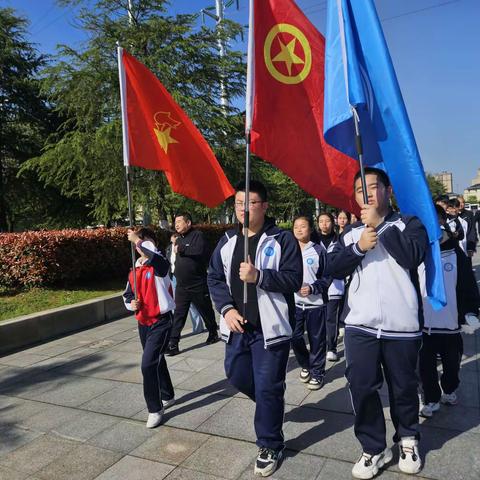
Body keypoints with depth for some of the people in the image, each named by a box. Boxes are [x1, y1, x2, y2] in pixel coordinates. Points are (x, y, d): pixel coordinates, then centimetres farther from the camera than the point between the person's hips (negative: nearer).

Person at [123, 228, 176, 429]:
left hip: (161, 323, -7)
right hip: (143, 324, 7)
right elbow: (127, 295, 15)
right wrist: (131, 304, -4)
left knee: (148, 364, -14)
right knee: (157, 362, 21)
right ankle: (167, 397, 42)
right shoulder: (134, 272, 6)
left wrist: (137, 240, -41)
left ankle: (155, 409, 2)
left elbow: (153, 255, -36)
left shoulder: (159, 265, -12)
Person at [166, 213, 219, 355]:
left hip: (198, 285, -5)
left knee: (206, 311, 12)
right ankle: (173, 344, 1)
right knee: (178, 314, 0)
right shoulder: (178, 239, 14)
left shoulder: (197, 235, -10)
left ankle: (213, 334, 34)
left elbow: (199, 251, -29)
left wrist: (181, 249, -24)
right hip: (181, 286, 6)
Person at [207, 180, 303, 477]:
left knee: (268, 388, 2)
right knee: (237, 376, 19)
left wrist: (259, 276, -27)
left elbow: (294, 280, -14)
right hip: (237, 325, 6)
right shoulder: (227, 241, 7)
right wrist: (227, 309, -7)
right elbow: (214, 278, 8)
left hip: (270, 327, -6)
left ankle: (270, 446, 24)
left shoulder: (282, 239, -9)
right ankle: (270, 404, 49)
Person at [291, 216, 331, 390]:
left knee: (316, 339, 5)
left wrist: (312, 288, -17)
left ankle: (317, 372, 22)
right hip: (294, 303, 3)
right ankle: (305, 365, 30)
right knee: (294, 337, 5)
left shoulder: (318, 251, -5)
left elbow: (327, 277, -4)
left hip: (315, 303, -3)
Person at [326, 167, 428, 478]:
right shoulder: (350, 232, 12)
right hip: (360, 326, 2)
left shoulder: (409, 224, 2)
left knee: (404, 388, 13)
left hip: (402, 326, -2)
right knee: (362, 388, 2)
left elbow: (414, 256, -18)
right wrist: (359, 247, -13)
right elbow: (332, 269, 2)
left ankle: (408, 439, 38)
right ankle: (374, 449, 22)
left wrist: (379, 224, -16)